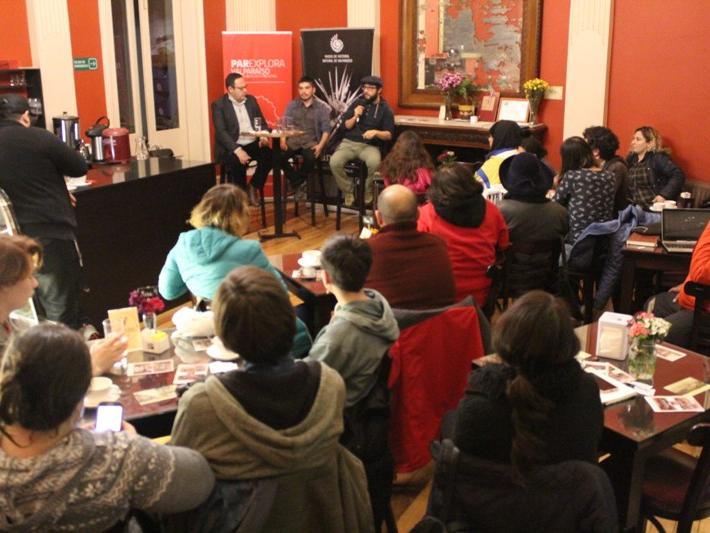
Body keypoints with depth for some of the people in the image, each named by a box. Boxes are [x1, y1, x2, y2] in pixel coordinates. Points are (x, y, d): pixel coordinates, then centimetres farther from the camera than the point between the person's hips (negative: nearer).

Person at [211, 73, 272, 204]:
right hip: (231, 147, -4)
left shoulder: (251, 100, 14)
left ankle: (253, 187, -5)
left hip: (253, 144, 5)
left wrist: (263, 136, -7)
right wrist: (237, 150, -26)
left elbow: (262, 122, 18)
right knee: (237, 163, -35)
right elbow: (221, 132, -12)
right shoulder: (219, 105, -3)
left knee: (269, 155, -25)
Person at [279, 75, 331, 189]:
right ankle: (297, 180, -6)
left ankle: (298, 183, -6)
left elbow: (326, 129, 2)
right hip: (293, 140, 2)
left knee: (311, 158, -36)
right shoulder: (292, 105, 13)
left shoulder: (322, 107, 7)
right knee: (279, 155, -29)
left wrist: (320, 145, -15)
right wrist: (283, 140, -12)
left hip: (311, 142, -2)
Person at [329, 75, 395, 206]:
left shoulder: (385, 109, 4)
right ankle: (348, 191, -5)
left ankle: (367, 191, -9)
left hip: (370, 146, -2)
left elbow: (389, 135, -1)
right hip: (349, 143, 3)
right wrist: (355, 117, -7)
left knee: (375, 162, -38)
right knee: (334, 162, -28)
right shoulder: (357, 103, 13)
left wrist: (375, 132, -20)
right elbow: (346, 125, 13)